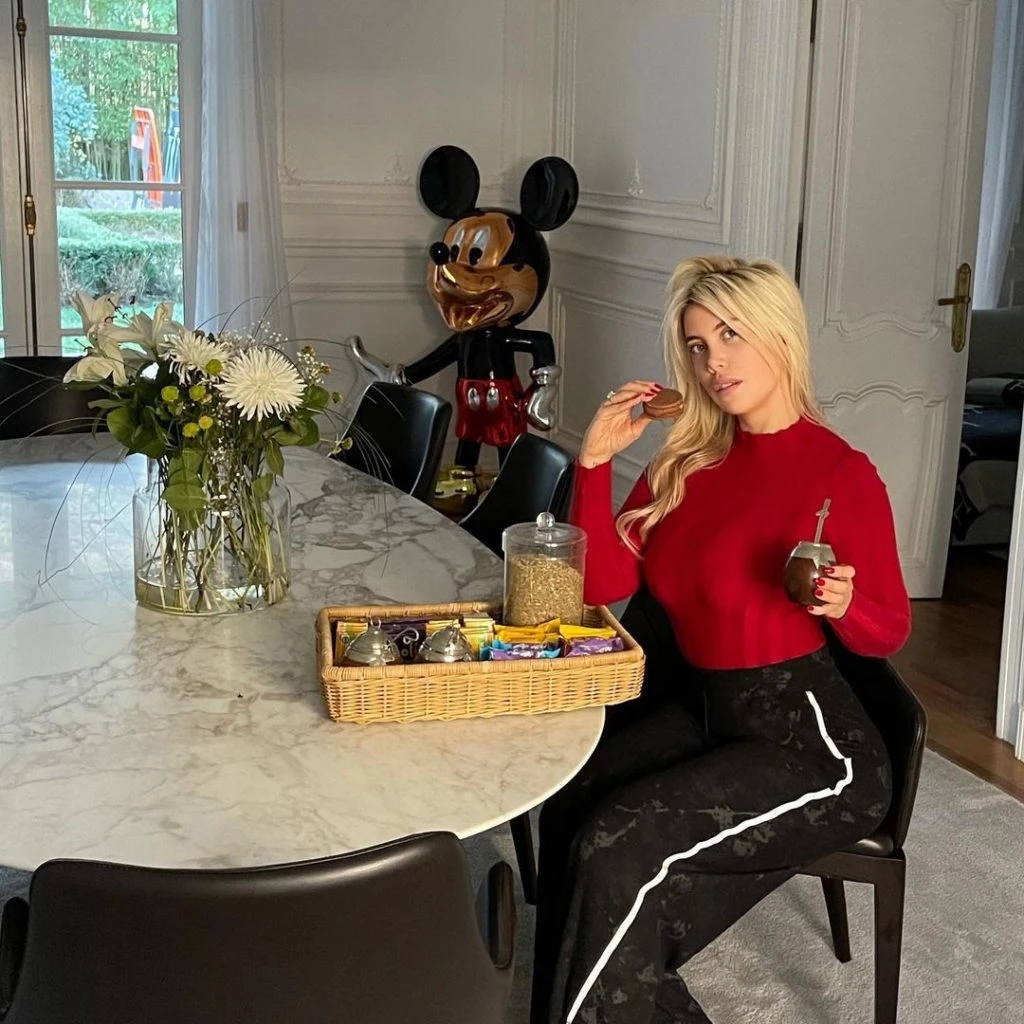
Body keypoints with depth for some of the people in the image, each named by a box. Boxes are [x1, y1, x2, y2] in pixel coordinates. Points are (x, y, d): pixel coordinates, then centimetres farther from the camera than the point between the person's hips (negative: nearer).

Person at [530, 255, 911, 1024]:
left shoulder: (841, 473, -13)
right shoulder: (690, 460, 4)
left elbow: (889, 633, -5)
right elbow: (603, 584, 0)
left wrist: (843, 604, -27)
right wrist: (596, 461, -8)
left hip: (809, 741, -6)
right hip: (702, 711, 6)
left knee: (619, 848, -21)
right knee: (567, 809, -17)